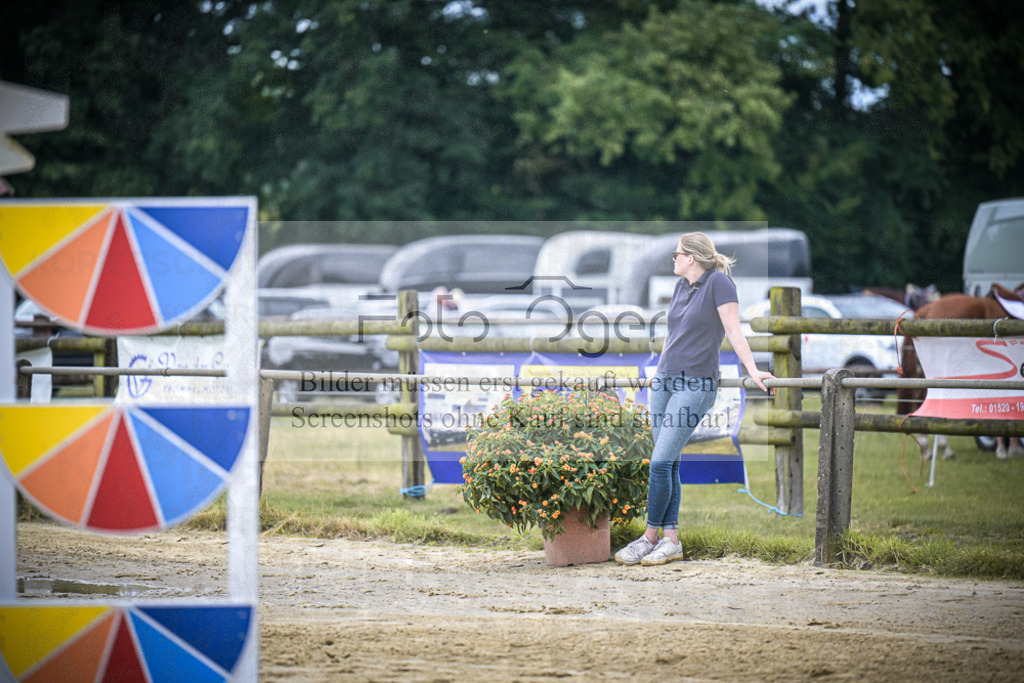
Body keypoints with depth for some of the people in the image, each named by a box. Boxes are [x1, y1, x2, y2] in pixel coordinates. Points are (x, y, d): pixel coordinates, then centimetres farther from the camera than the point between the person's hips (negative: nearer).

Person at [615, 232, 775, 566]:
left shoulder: (718, 282, -8)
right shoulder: (682, 286, 13)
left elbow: (734, 331, -12)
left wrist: (753, 371, -19)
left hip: (696, 385, -7)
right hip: (666, 380, 7)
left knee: (661, 462, -11)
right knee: (669, 463, 4)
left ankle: (650, 536, -2)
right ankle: (670, 539, 7)